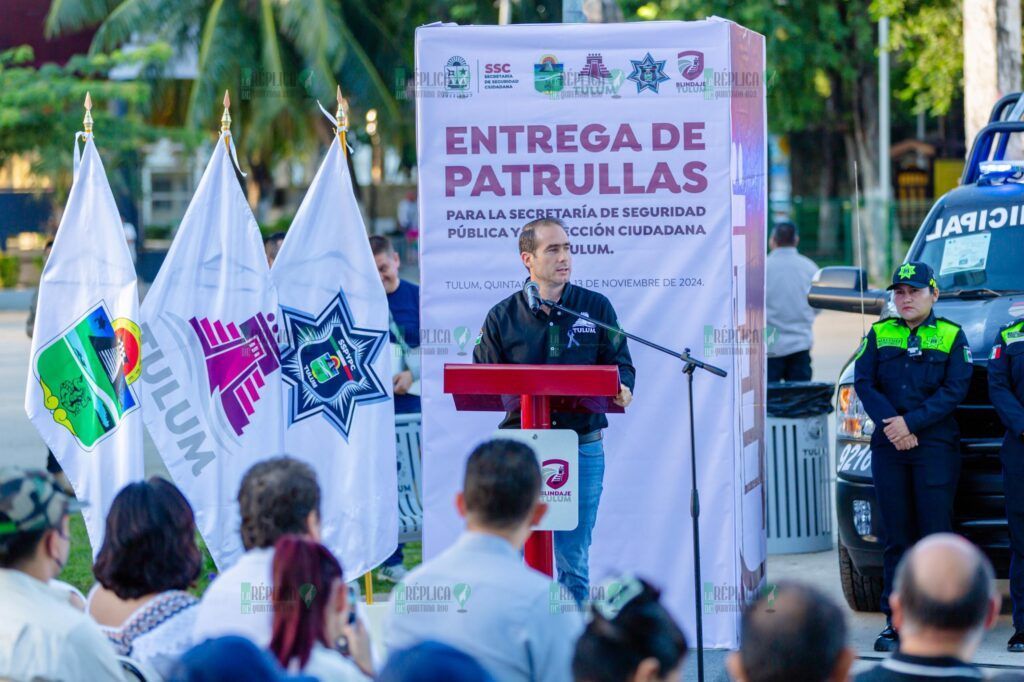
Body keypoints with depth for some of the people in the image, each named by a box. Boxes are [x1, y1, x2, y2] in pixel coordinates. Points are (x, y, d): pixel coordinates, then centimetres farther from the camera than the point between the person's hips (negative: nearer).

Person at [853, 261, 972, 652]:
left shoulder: (951, 337, 4)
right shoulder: (879, 334, 12)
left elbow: (955, 389, -5)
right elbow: (863, 382, 4)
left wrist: (911, 422, -14)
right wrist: (890, 424, -11)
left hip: (936, 446, -3)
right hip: (888, 445, 3)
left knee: (936, 534, -7)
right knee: (896, 535, 3)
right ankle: (896, 622, 7)